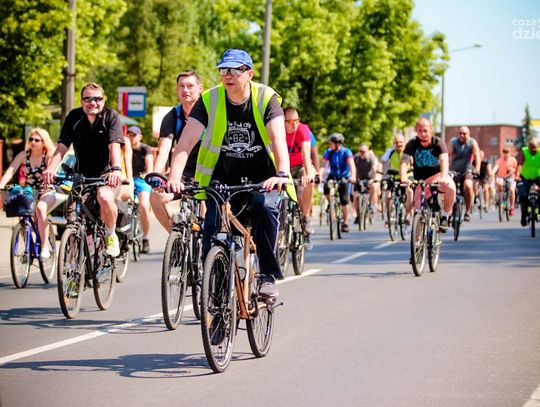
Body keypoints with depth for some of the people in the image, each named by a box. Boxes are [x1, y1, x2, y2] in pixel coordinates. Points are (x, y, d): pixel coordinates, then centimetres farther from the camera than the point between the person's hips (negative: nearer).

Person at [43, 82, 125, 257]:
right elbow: (62, 147, -9)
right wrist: (50, 169, -27)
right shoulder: (74, 117, -1)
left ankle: (111, 234, -8)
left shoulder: (111, 116, -9)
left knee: (105, 197, -34)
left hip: (106, 174, -4)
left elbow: (114, 146, -23)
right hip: (82, 175, 4)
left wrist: (116, 169, -41)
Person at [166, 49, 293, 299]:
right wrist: (174, 176, -35)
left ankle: (268, 276, -20)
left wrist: (282, 174, -45)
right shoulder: (209, 100, -9)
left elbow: (278, 139, -26)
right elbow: (187, 140, -19)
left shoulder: (266, 98, -13)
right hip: (223, 179, 2)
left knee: (265, 206, -32)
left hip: (262, 178, -2)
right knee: (212, 237, -14)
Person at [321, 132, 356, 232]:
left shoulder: (346, 152, -19)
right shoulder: (328, 152, -12)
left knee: (344, 201, -6)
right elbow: (325, 166, -19)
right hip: (332, 176, 2)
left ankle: (345, 223, 8)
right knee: (326, 190, -28)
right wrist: (321, 176, -37)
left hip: (343, 177, -2)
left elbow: (352, 165, -31)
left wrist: (353, 176, -48)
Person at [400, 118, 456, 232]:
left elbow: (444, 160, -31)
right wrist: (404, 178, -44)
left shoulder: (438, 142, -15)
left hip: (437, 174, -2)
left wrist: (443, 177, -51)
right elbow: (404, 161, -24)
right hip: (420, 179, 2)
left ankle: (444, 217, -17)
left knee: (450, 187, -33)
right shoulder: (412, 144, -11)